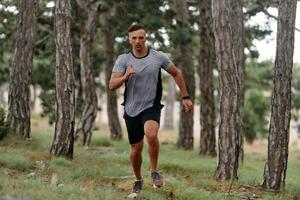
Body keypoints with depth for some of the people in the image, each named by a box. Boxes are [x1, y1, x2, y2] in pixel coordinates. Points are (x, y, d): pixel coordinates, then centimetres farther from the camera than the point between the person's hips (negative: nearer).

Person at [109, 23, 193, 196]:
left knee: (151, 134, -32)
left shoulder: (159, 57, -5)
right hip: (131, 109, 2)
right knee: (136, 149, 8)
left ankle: (154, 171, -11)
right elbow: (112, 86, -12)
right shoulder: (123, 59, -5)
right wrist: (125, 76, -32)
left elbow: (176, 73, 10)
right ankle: (138, 180, 34)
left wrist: (185, 97, 10)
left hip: (151, 106, -2)